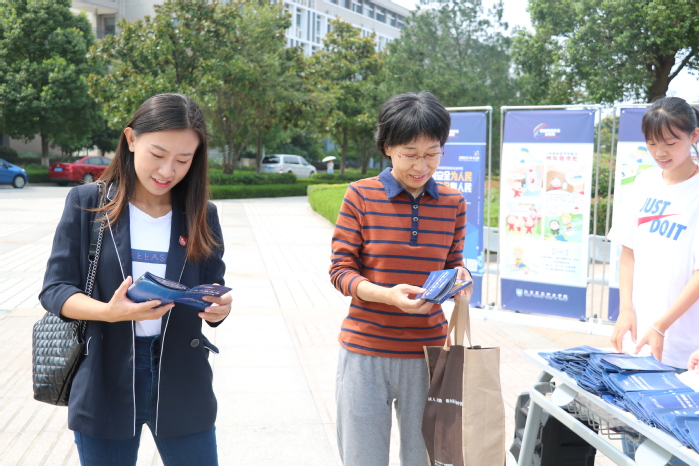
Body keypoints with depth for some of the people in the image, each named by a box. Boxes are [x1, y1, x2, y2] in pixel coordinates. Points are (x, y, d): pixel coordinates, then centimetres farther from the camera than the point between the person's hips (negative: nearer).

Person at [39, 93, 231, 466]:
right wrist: (108, 312, -23)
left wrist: (219, 309, -20)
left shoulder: (201, 215, 1)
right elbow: (55, 289, -4)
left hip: (181, 384, 1)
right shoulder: (87, 203, -4)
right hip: (104, 383, -1)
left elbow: (214, 293, 4)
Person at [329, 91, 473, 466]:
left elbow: (453, 264, 12)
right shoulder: (361, 196, -5)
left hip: (427, 351, 2)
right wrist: (387, 295, -23)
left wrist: (459, 280, -12)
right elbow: (340, 270, -5)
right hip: (365, 351, -2)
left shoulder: (453, 203, 3)